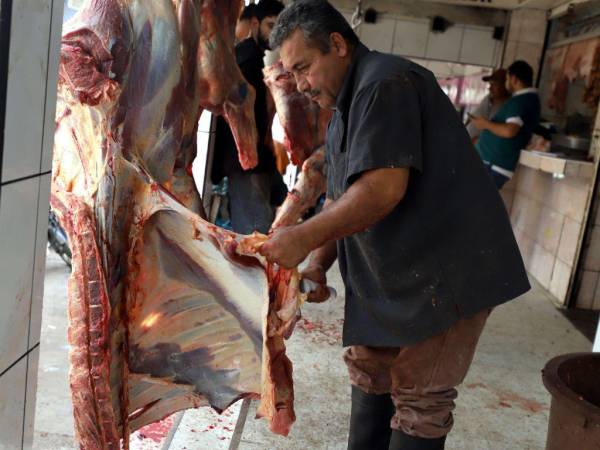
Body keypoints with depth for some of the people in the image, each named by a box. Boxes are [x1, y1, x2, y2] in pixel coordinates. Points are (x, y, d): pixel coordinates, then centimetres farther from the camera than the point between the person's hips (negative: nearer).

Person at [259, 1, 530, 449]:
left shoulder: (385, 83, -17)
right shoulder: (343, 113, 15)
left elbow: (383, 188, -28)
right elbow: (340, 201, 14)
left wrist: (304, 236, -26)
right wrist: (318, 264, 0)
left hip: (447, 271, -10)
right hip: (391, 274, 10)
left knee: (419, 397, -2)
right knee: (369, 370, 16)